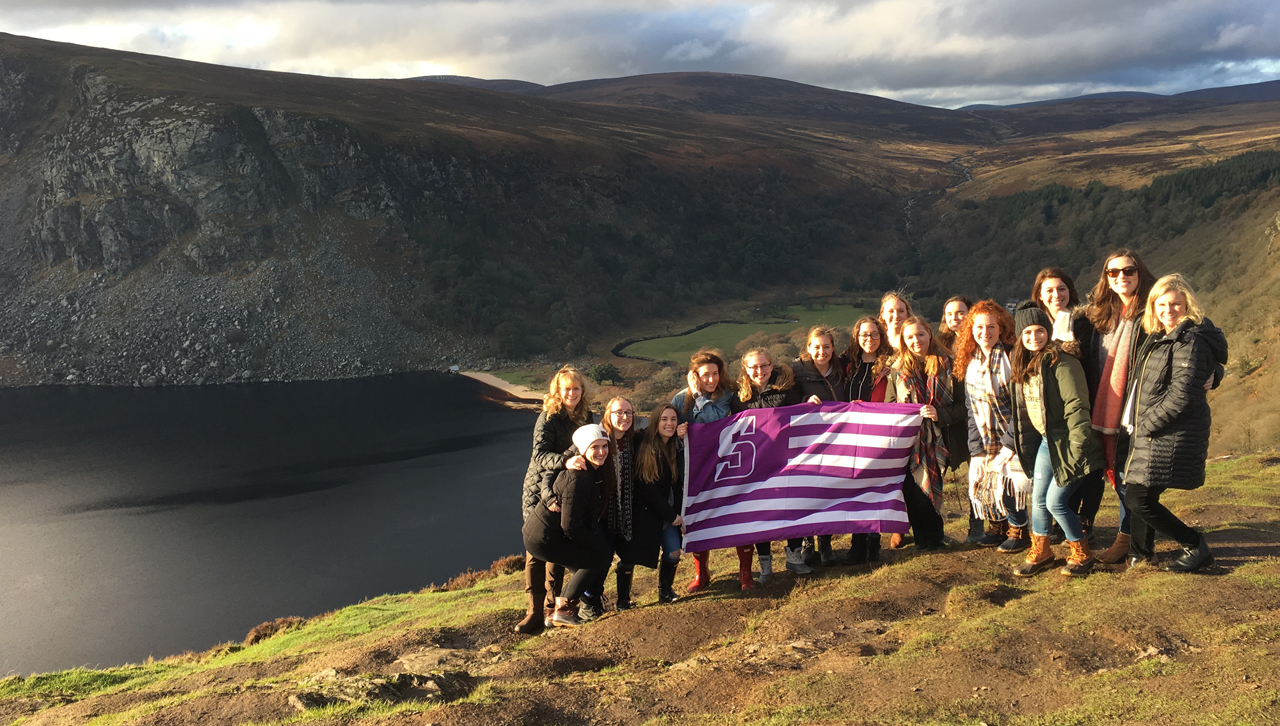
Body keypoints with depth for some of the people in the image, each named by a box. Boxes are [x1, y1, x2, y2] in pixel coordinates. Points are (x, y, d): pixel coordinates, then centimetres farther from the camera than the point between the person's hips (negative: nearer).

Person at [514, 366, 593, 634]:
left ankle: (551, 608, 18)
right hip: (538, 492, -4)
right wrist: (565, 460, -38)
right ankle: (535, 611, -1)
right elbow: (540, 455, -21)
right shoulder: (548, 418, -10)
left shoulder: (586, 417, 5)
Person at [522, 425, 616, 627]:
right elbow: (571, 527, -22)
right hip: (542, 540, -9)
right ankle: (562, 610, 1)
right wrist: (599, 545, -11)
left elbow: (590, 519, 13)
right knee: (599, 558, -6)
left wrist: (602, 544, 6)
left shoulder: (596, 473, 5)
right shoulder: (578, 478, -24)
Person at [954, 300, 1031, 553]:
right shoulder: (970, 363, 7)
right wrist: (976, 450, 1)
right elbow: (971, 409, 8)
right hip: (986, 442, 6)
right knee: (983, 483, 3)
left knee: (1007, 484, -12)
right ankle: (996, 528, 26)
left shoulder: (1011, 359, -12)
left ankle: (1017, 530, 12)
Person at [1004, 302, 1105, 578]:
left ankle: (1082, 555, 13)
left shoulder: (1061, 362, -18)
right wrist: (1013, 439, 16)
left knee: (1055, 501, -6)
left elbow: (1076, 406, -21)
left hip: (1067, 442, -8)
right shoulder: (1024, 365, 8)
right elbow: (1023, 409, 17)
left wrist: (1077, 448, -24)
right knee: (1038, 498, 11)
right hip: (1045, 441, 8)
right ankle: (1041, 553, 27)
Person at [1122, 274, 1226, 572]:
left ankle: (1195, 547, 6)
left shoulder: (1190, 342, -17)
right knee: (1139, 493, 16)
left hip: (1170, 436, -9)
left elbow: (1181, 397, -22)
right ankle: (1141, 552, 32)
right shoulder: (1162, 337, 13)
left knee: (1138, 499, -8)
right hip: (1150, 433, 9)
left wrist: (1145, 425, -16)